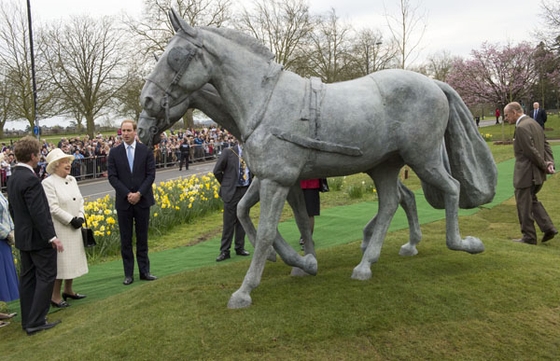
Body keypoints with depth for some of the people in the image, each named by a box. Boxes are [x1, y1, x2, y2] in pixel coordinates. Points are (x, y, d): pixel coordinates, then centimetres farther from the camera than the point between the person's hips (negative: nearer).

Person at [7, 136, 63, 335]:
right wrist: (51, 236, -22)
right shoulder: (30, 179, -22)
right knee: (46, 277, 0)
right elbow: (38, 212, -25)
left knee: (27, 278, 15)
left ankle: (28, 320, 23)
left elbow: (12, 208, 15)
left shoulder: (13, 177, 8)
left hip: (23, 236, 10)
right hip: (38, 237, -10)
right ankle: (36, 321, 2)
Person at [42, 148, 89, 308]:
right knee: (60, 262, -3)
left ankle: (68, 290, 31)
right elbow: (53, 208, -18)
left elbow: (80, 200, 10)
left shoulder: (72, 180, 10)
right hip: (59, 229, -8)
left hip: (75, 228, 8)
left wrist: (81, 217, -6)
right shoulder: (48, 183, -13)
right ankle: (55, 296, 9)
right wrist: (71, 220, -17)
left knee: (73, 259, 16)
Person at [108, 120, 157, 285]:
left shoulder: (146, 151, 0)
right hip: (123, 201, 1)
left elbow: (151, 174, -3)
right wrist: (127, 194, -14)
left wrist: (139, 193, -14)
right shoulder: (114, 152, 1)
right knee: (126, 239, 6)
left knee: (142, 238, 8)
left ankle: (144, 271, 17)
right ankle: (128, 274, 14)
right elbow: (112, 177, -3)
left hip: (142, 200, 0)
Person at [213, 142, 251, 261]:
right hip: (231, 191, -4)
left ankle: (240, 248, 23)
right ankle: (224, 251, 8)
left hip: (246, 191, 4)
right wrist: (226, 184, 2)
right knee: (229, 222, 0)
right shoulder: (228, 152, -8)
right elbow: (217, 171, -3)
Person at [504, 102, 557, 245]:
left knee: (524, 205, 3)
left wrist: (545, 166, -11)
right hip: (537, 173, 10)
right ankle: (548, 228, 19)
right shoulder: (534, 123, 12)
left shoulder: (521, 128, -19)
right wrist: (550, 162, -1)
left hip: (526, 174, -10)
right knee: (532, 200, 23)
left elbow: (531, 151, -21)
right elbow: (546, 145, 10)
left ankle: (529, 237, 14)